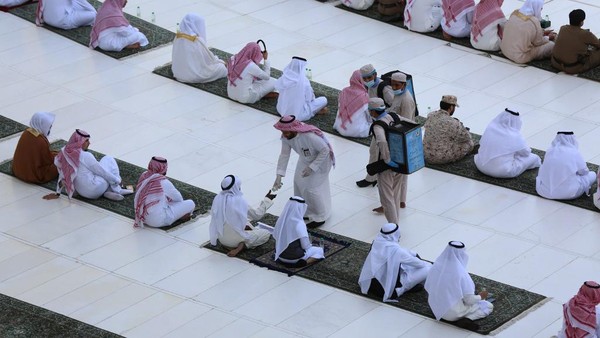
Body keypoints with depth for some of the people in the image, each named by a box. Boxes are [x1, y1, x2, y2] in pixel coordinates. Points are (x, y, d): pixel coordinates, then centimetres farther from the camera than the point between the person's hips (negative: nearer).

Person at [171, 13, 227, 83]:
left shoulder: (178, 37, -6)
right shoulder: (198, 41, -24)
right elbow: (210, 58, -12)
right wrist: (220, 61, 9)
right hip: (194, 76, -7)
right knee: (223, 69, 5)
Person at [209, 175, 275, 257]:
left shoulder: (218, 198, -7)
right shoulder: (239, 201, -21)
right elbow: (257, 215, -7)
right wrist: (267, 200, 7)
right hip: (234, 240, -8)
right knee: (266, 233, 9)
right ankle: (242, 245, -8)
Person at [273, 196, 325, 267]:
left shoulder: (281, 220, -7)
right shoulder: (299, 224, -24)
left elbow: (275, 236, 8)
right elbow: (306, 246, -19)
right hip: (295, 257, -7)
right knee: (320, 251, 13)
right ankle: (306, 262, -8)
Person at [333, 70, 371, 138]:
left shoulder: (344, 92, -3)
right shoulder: (363, 96, -18)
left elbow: (339, 109, 8)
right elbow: (367, 115, -4)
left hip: (342, 129, 6)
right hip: (357, 131, -5)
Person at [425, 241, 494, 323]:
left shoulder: (436, 266, -8)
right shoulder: (461, 274, -25)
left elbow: (428, 287, 4)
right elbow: (469, 300, -19)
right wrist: (480, 296, 3)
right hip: (454, 313, -7)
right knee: (488, 306, 9)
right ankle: (467, 318, -9)